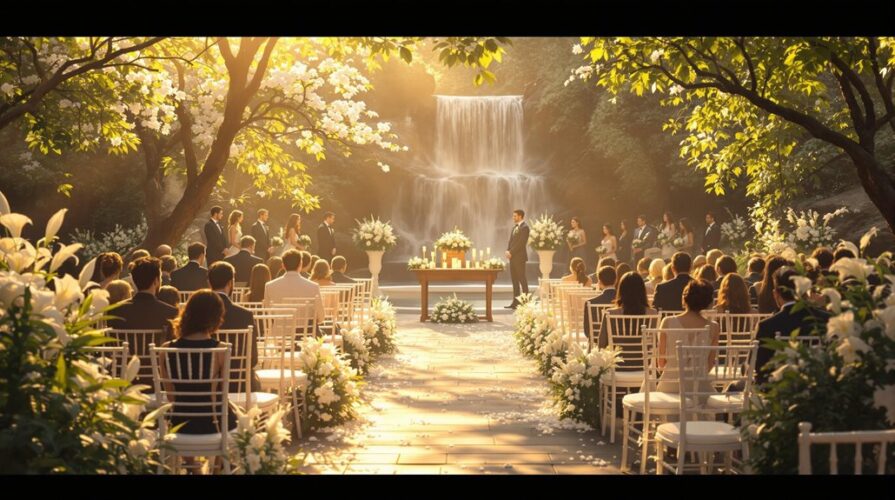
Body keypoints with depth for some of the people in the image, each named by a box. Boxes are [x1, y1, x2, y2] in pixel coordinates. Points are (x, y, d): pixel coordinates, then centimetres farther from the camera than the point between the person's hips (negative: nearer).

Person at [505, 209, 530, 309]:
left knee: (522, 279, -6)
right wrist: (508, 251, 0)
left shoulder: (524, 227, -10)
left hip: (519, 257, -8)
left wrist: (511, 252, -16)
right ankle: (515, 302, 11)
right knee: (514, 280, 8)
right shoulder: (514, 227, 17)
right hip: (512, 257, 8)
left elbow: (521, 242, -17)